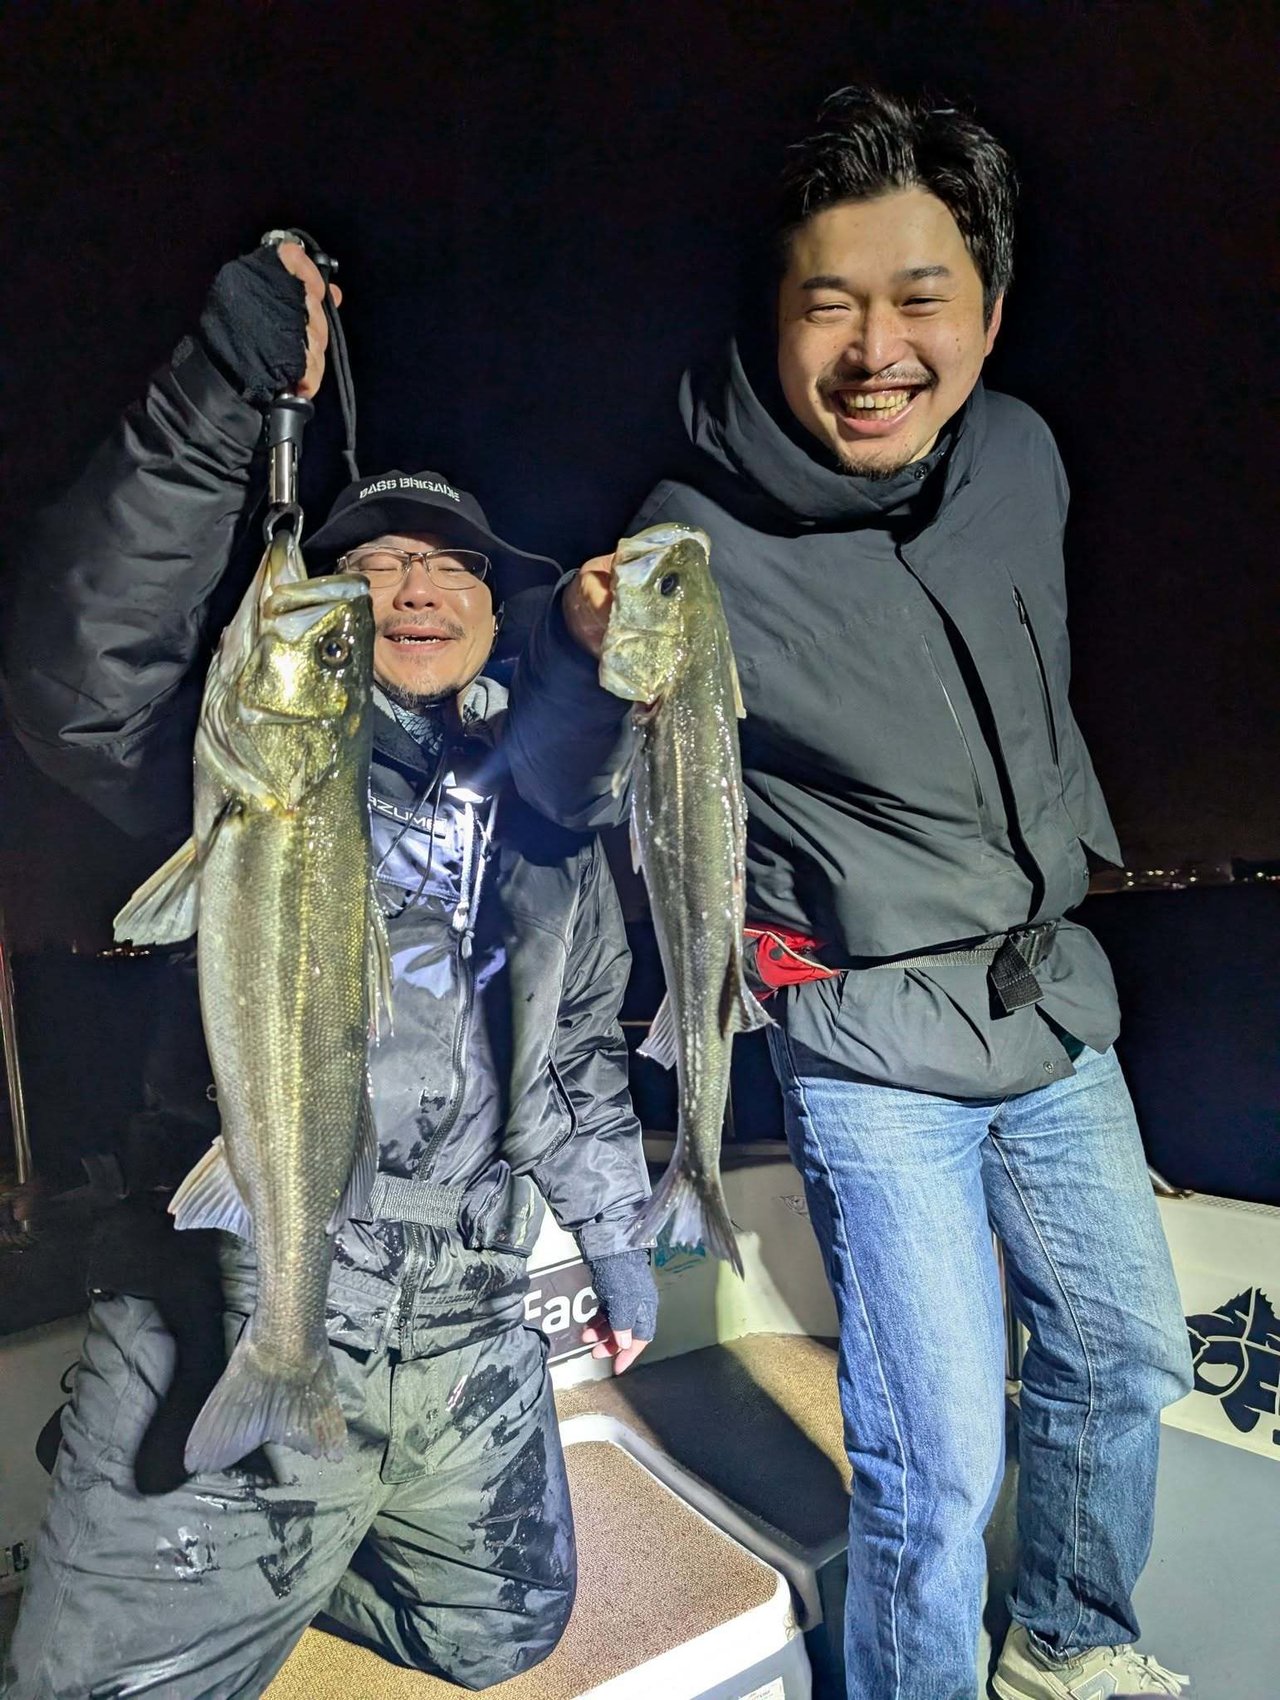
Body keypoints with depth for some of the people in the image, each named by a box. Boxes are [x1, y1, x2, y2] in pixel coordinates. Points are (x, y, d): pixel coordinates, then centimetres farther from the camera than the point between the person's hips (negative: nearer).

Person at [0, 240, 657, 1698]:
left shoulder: (548, 813, 10)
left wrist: (610, 1236, 18)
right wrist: (221, 396, -31)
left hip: (470, 1333, 5)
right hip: (236, 1322, -4)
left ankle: (261, 1566, 44)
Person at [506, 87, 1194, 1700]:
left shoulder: (1021, 454, -2)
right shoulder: (701, 542, -20)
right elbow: (563, 795, -13)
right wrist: (588, 657, -33)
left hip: (1055, 998, 7)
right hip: (876, 1044, -7)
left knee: (1128, 1352, 23)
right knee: (940, 1465, -2)